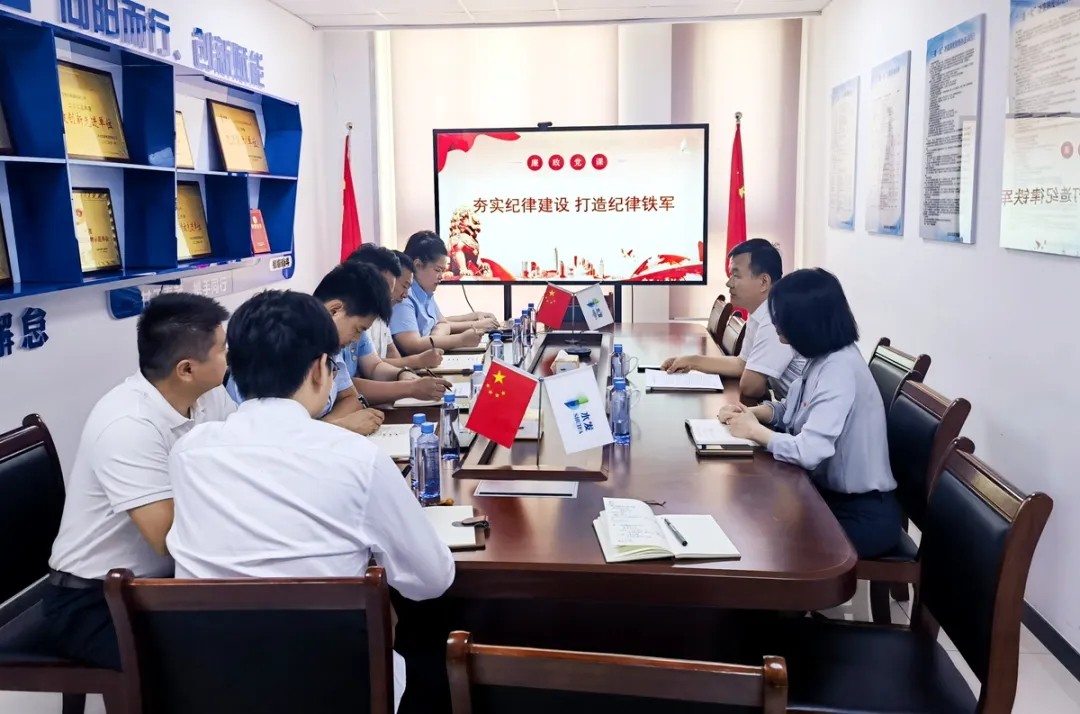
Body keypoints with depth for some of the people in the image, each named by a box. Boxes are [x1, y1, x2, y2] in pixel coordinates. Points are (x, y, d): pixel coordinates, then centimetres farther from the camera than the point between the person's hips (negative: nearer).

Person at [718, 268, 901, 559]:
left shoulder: (839, 371, -26)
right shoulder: (823, 358, 2)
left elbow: (808, 452, -34)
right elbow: (793, 409, 17)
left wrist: (755, 431, -17)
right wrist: (751, 413, -4)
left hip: (861, 514, -8)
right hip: (831, 493, 8)